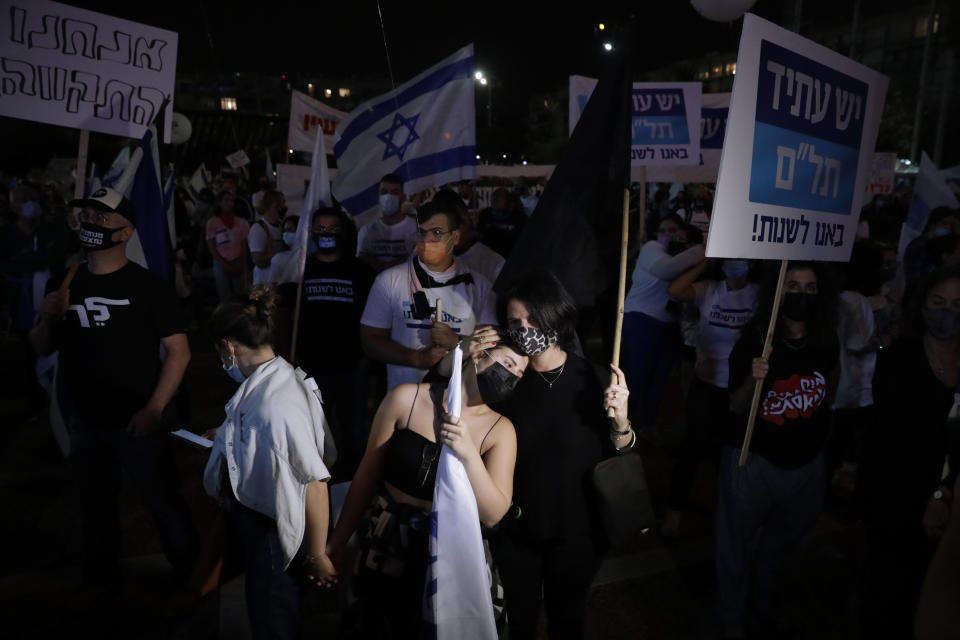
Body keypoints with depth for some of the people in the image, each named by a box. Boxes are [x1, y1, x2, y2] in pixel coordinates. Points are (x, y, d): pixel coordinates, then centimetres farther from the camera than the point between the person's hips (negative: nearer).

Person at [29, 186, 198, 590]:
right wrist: (47, 319, -9)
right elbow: (42, 349, 12)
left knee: (164, 503, 2)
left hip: (136, 423, -5)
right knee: (95, 507, 19)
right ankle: (100, 582, 39)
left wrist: (154, 410, -17)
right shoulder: (67, 284, 6)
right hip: (85, 422, 5)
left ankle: (190, 577, 22)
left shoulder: (148, 286, -9)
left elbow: (179, 351, -12)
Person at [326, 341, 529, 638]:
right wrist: (337, 541, 3)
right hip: (387, 545, 0)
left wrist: (469, 454, -29)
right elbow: (367, 474, -3)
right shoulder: (406, 399, -11)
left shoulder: (500, 430, -7)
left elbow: (492, 515, -15)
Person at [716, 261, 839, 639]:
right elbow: (736, 407, -16)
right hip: (752, 461, -4)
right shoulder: (755, 340, -16)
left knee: (783, 542, 24)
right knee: (737, 545, 10)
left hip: (806, 462, 4)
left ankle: (766, 606, 49)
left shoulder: (827, 341, -5)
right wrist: (753, 379, -33)